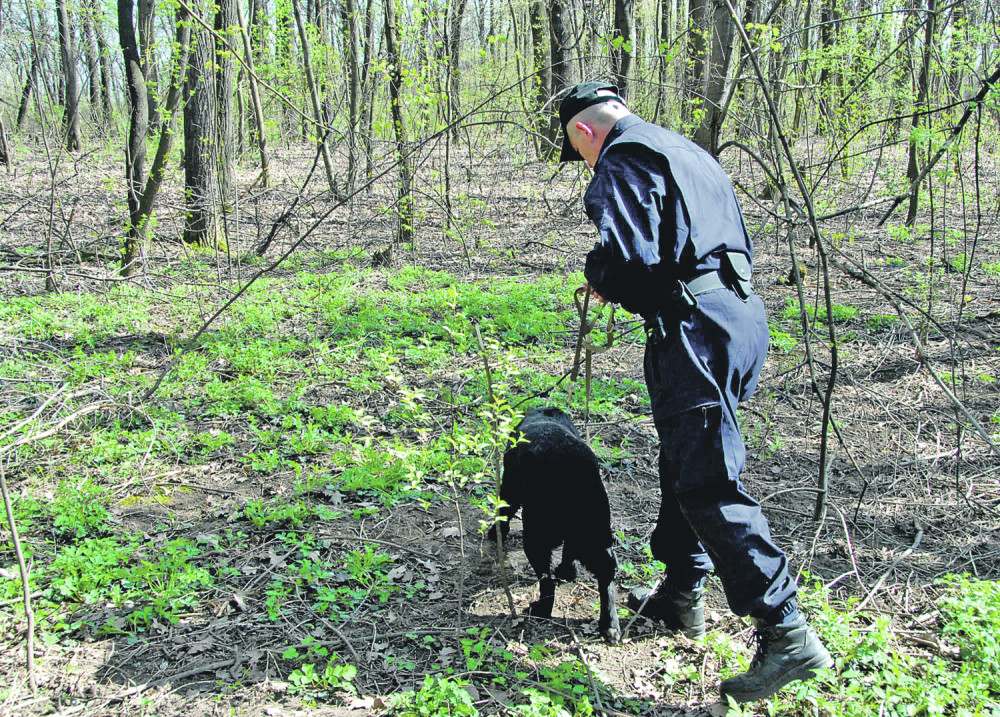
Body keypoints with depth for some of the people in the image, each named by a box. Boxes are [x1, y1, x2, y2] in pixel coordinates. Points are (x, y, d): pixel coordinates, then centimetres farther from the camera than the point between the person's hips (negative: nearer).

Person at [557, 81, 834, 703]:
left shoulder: (623, 161, -6)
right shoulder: (687, 151, 24)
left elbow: (630, 259, -21)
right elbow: (743, 246, 26)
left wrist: (600, 283, 2)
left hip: (694, 329, -10)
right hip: (740, 313, 10)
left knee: (708, 484, -10)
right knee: (685, 462, 20)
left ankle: (787, 634, -11)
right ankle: (682, 595, 32)